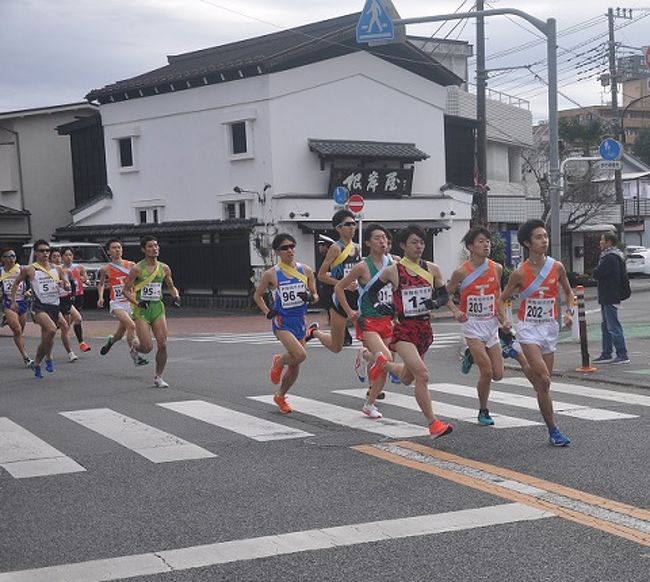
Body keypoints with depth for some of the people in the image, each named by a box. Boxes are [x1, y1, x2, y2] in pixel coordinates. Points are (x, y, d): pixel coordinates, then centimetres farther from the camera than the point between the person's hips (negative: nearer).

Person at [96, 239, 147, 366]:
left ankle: (111, 340, 48)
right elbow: (101, 284, 16)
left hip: (130, 302, 3)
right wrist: (100, 297, 1)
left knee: (121, 333, 13)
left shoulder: (131, 265, 0)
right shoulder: (106, 269, -1)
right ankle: (135, 356, -18)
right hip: (116, 304, -3)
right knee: (131, 325, -25)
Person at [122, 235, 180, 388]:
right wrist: (137, 303, -19)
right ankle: (134, 347, 29)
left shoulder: (164, 268, 5)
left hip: (158, 308, 4)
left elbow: (171, 287, 18)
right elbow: (125, 290, -5)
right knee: (147, 347, -8)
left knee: (162, 345, -6)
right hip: (142, 310, -4)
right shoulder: (137, 269, -8)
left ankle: (158, 377, 10)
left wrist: (176, 296, -2)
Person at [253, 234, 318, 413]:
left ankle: (280, 396, 33)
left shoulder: (306, 271, 2)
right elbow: (257, 295, 8)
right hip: (282, 322, -4)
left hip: (300, 321, 4)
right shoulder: (271, 274, -6)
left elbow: (315, 296, 10)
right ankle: (279, 361, 9)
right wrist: (267, 312, -6)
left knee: (295, 366, 10)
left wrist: (311, 297, -13)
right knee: (300, 355, -25)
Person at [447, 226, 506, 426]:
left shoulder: (497, 268, 0)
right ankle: (483, 411, 10)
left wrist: (502, 316, 8)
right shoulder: (461, 272, -11)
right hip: (472, 325, -4)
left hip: (491, 324, 4)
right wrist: (456, 312, -16)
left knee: (498, 374, 0)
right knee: (487, 372, -11)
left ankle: (474, 356, 31)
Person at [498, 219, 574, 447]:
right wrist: (505, 320, -14)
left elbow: (568, 292, 15)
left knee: (543, 381, 4)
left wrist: (569, 312, -2)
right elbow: (502, 299, 2)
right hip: (528, 327, -4)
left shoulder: (557, 267, 0)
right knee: (544, 380, -14)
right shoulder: (520, 273, -8)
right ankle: (553, 430, -8)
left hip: (550, 327, 4)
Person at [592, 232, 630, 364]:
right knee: (606, 326, 15)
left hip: (610, 298, -11)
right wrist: (598, 272, -1)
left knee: (613, 327, -8)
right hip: (607, 297, 11)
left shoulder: (609, 258, -18)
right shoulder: (614, 256, 17)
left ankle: (622, 355, -5)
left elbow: (597, 274, -19)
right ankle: (606, 354, 21)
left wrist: (595, 271, 0)